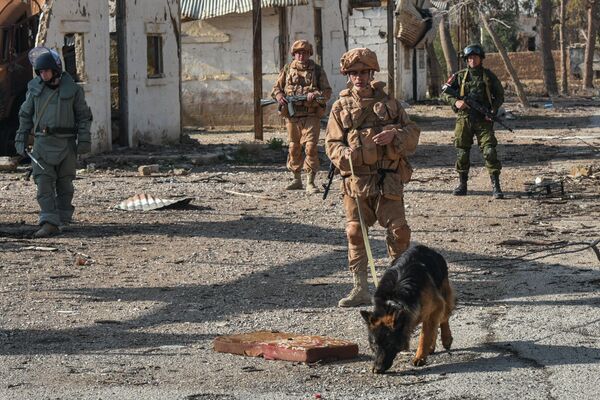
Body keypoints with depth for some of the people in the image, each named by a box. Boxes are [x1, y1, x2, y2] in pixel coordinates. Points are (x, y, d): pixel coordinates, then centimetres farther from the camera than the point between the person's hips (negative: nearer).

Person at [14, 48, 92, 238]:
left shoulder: (72, 89, -1)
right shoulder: (35, 89, 6)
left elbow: (84, 115, 4)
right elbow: (25, 115, 14)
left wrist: (84, 140, -5)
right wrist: (21, 139, 8)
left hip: (66, 143, -1)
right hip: (42, 142, 1)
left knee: (64, 184, 5)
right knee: (44, 183, -10)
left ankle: (63, 221, 16)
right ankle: (49, 224, -15)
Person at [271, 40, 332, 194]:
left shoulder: (317, 70, 4)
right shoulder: (287, 70, 10)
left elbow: (327, 91, 2)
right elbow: (276, 87, 15)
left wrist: (315, 95, -18)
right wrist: (279, 96, -8)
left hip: (311, 116, -3)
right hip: (292, 116, 3)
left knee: (311, 147, -11)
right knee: (294, 148, 10)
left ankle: (310, 182, -10)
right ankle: (296, 179, 23)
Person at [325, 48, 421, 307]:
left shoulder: (389, 103, 9)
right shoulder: (341, 107, 8)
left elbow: (413, 134, 9)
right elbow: (331, 143, 4)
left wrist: (395, 134, -12)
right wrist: (345, 154, -18)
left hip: (388, 181, 0)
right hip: (355, 181, 0)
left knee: (398, 231, -4)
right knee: (355, 234, 0)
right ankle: (360, 289, 7)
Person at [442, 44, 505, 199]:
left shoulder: (489, 76, 5)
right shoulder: (460, 76, 6)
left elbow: (500, 96, 10)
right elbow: (445, 92, 8)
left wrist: (493, 110, -6)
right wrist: (456, 102, -11)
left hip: (483, 120, -2)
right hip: (464, 119, 2)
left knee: (490, 151, -12)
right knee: (462, 153, 6)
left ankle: (496, 186, -10)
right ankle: (462, 184, 18)